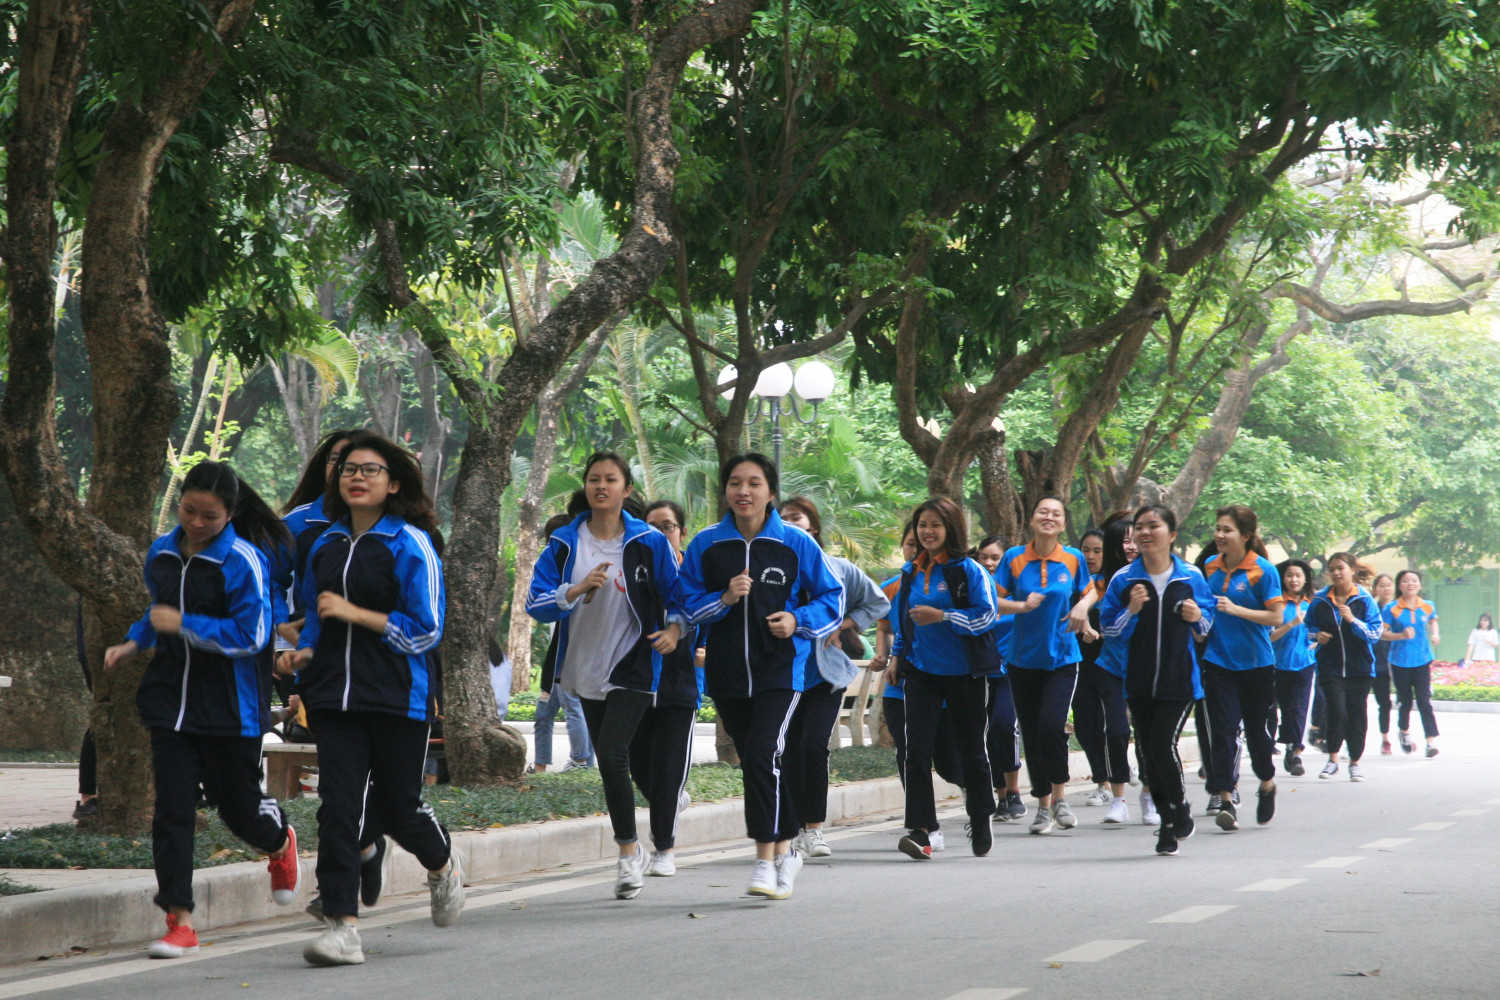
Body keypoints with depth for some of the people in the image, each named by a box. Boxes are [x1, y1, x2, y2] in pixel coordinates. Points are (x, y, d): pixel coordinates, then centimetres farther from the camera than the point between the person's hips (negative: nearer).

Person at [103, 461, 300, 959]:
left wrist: (183, 625, -19)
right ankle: (179, 922, -1)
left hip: (231, 707, -5)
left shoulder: (244, 562, -13)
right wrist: (134, 642, 9)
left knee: (238, 803, 8)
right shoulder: (162, 553, 7)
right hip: (171, 698, 5)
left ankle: (280, 843, 45)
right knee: (172, 809, -4)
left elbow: (251, 634, -16)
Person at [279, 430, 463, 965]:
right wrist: (305, 653, 6)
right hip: (334, 695, 4)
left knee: (396, 807, 6)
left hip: (397, 697, -4)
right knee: (337, 808, -7)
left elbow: (426, 630, -10)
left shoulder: (410, 544, -5)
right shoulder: (327, 544, 13)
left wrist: (355, 614, -15)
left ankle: (444, 865, 40)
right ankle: (342, 929, -8)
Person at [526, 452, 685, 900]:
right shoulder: (564, 543, 1)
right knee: (609, 761, 12)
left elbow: (677, 594, 6)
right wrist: (577, 590, -23)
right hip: (586, 669, 4)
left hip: (633, 668, -4)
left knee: (612, 757, -19)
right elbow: (536, 603, -6)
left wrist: (673, 628, -13)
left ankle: (628, 852, -5)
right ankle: (632, 853, 29)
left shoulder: (649, 542, -4)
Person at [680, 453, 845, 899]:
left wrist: (798, 620, -11)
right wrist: (724, 599, -13)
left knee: (763, 753, -20)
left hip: (781, 669, -4)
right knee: (756, 762, 12)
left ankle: (765, 861, -16)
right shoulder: (705, 545, 4)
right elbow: (687, 605, 5)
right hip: (727, 673, 4)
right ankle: (785, 849, 29)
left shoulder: (796, 543, -1)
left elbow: (832, 598, 6)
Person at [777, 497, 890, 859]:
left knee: (814, 746, -13)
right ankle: (797, 830, 11)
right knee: (791, 749, 1)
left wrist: (843, 626, 4)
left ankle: (814, 829, -5)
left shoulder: (838, 568, 4)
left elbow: (878, 602, 15)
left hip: (826, 671, -1)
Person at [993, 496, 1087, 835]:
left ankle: (1059, 797, 4)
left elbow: (1086, 595, 17)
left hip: (1062, 658, -1)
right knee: (1031, 734, 4)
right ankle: (1043, 807, 19)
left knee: (1052, 727, -17)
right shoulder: (1014, 558, 0)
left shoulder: (1074, 559, 1)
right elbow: (992, 602, 0)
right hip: (1023, 659, 1)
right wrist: (1023, 606, -17)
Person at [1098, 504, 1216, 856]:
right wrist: (1131, 612, -16)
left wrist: (1197, 617, -10)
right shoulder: (1123, 580, 1)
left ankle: (1181, 808, 10)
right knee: (1149, 752, 5)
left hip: (1179, 679, -2)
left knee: (1163, 744, -14)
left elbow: (1207, 626, 13)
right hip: (1139, 681, 2)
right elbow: (1109, 632, 1)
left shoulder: (1191, 577, 1)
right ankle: (1167, 825, 18)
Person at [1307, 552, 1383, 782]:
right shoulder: (1320, 600, 2)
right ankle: (1332, 759, 5)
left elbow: (1376, 633, -8)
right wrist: (1317, 635, -5)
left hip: (1360, 668, 0)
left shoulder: (1365, 600, -4)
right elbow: (1309, 625, 17)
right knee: (1337, 711, -14)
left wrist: (1353, 620, -21)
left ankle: (1354, 763, 21)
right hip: (1330, 666, 0)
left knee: (1357, 715, 4)